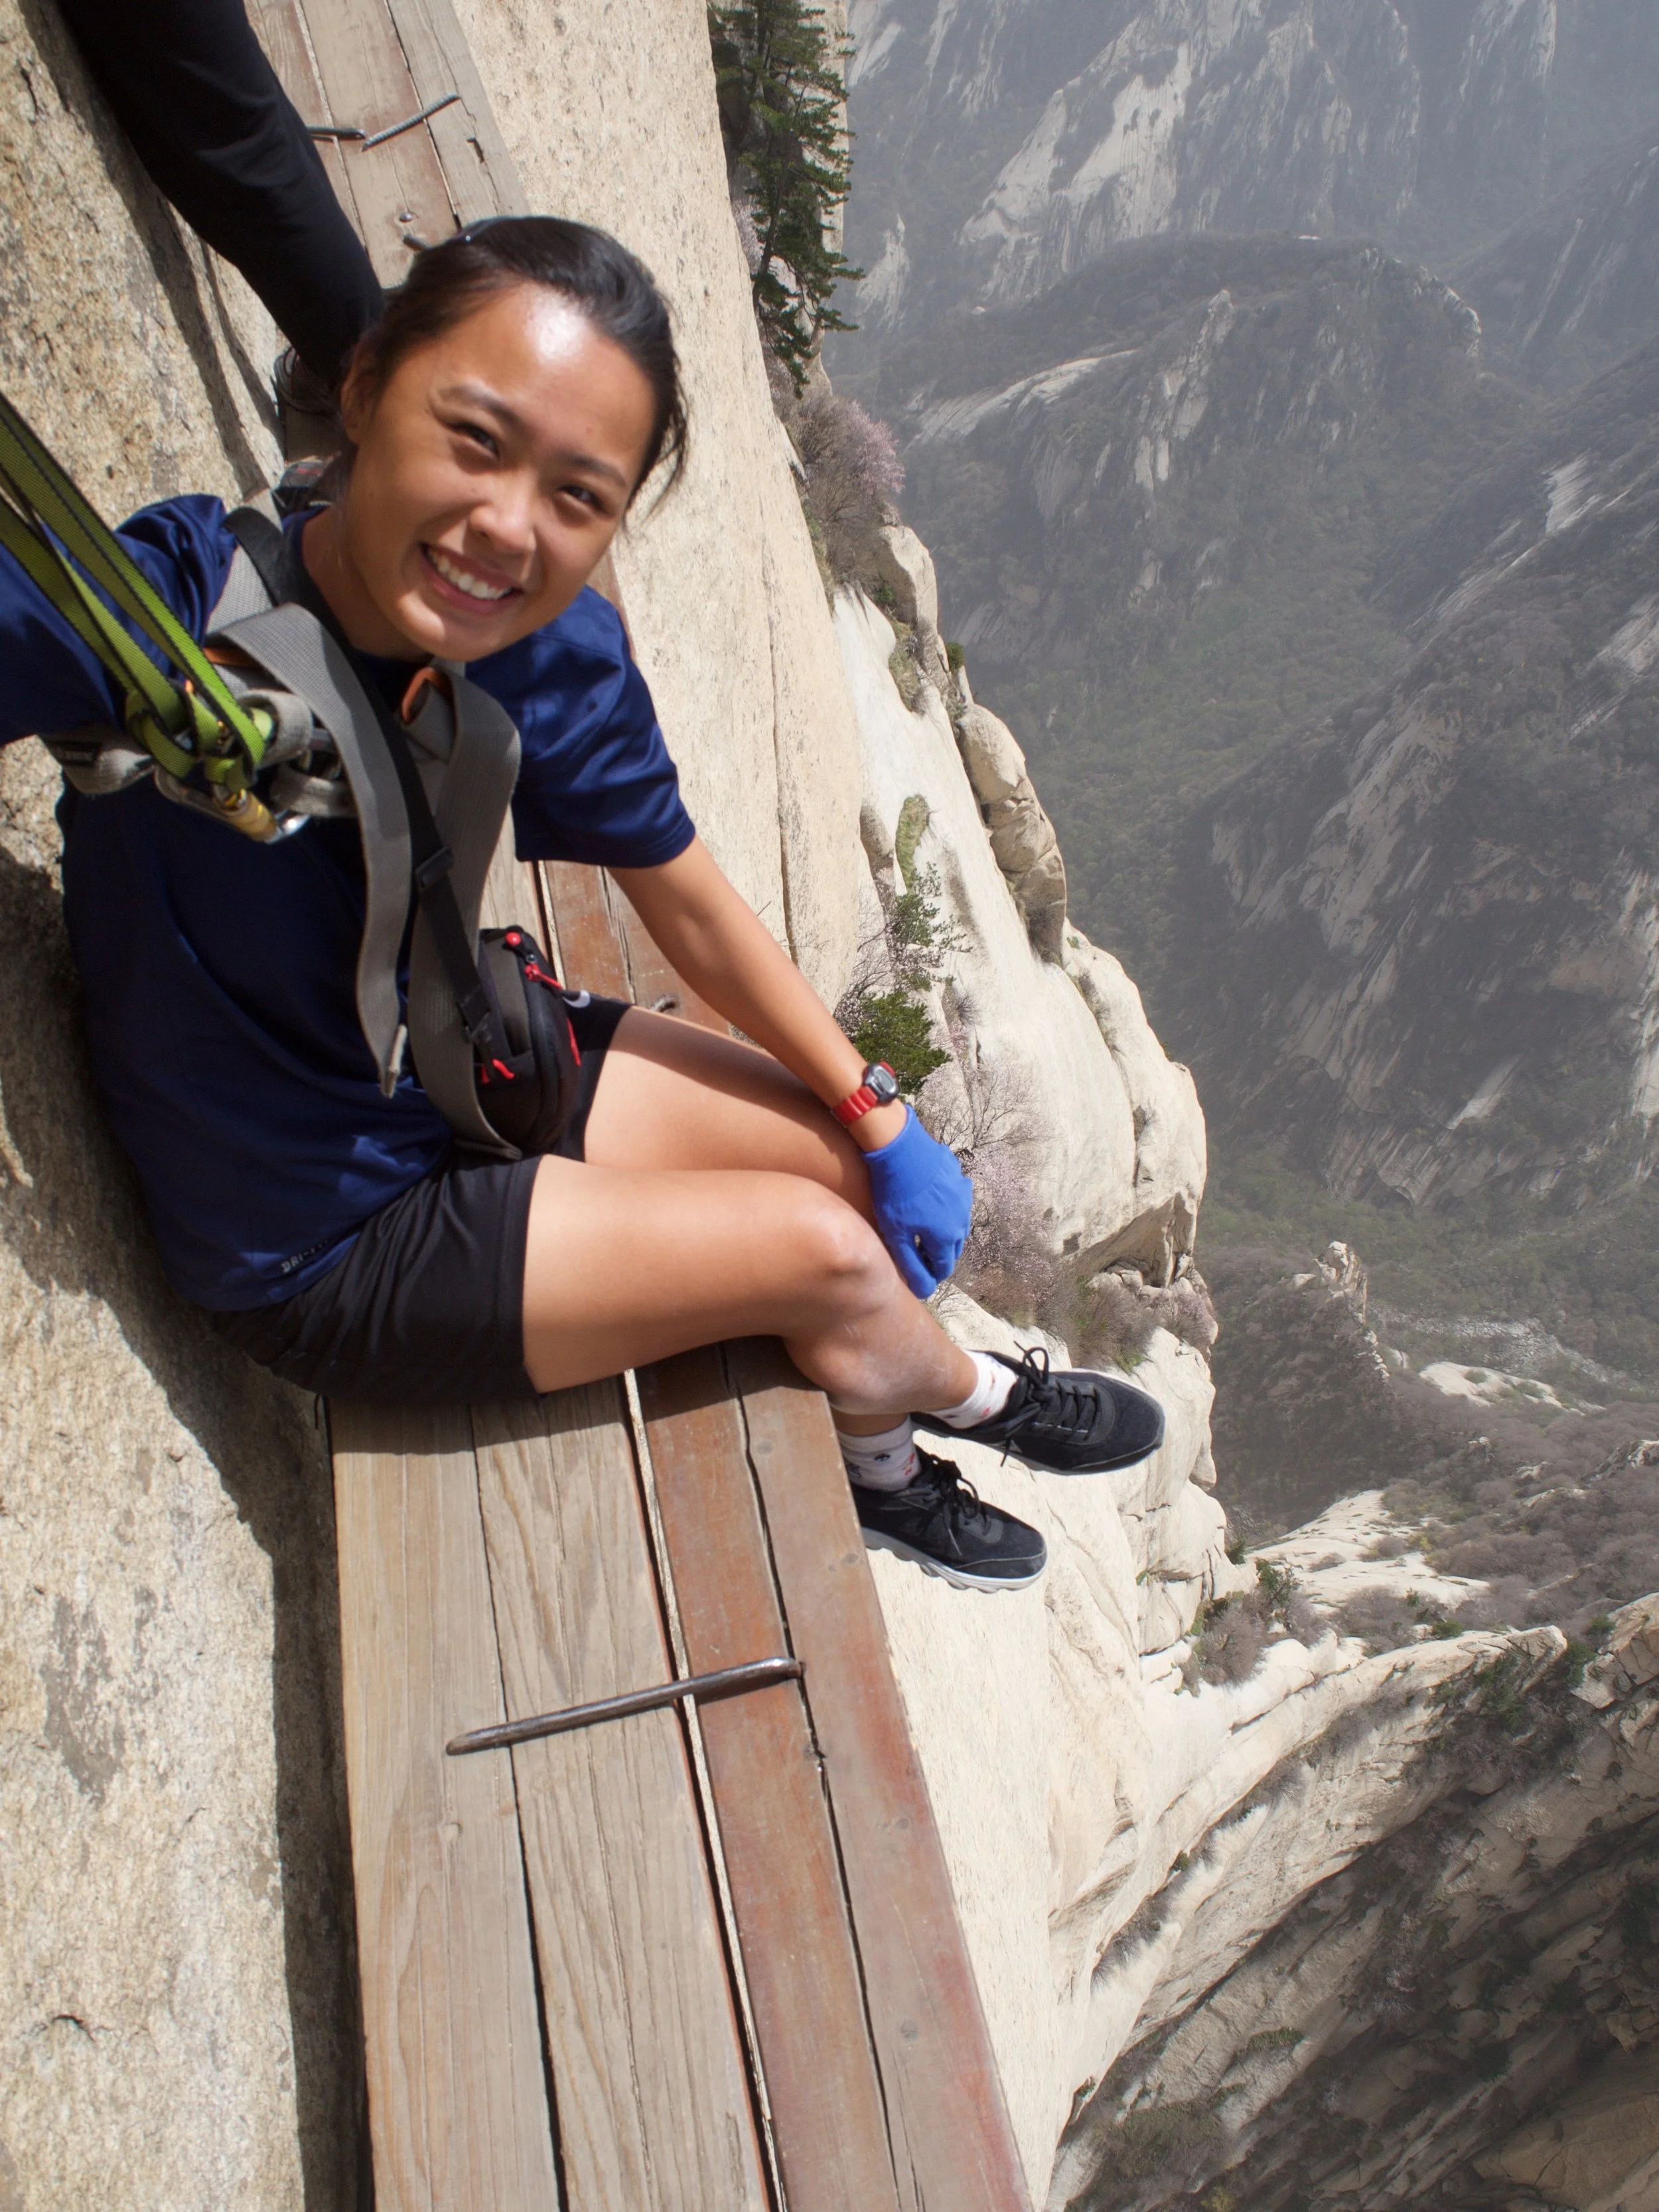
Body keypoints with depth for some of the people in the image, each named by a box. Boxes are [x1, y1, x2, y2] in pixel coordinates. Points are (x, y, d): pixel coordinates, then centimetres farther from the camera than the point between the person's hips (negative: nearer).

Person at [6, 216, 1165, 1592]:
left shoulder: (557, 653, -16)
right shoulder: (161, 611, -31)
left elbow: (692, 906, -3)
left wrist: (880, 1125, 2)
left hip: (473, 1065, 6)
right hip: (323, 1248, -6)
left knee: (863, 1164, 7)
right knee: (821, 1252, -8)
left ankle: (873, 1467, 38)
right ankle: (965, 1391, 30)